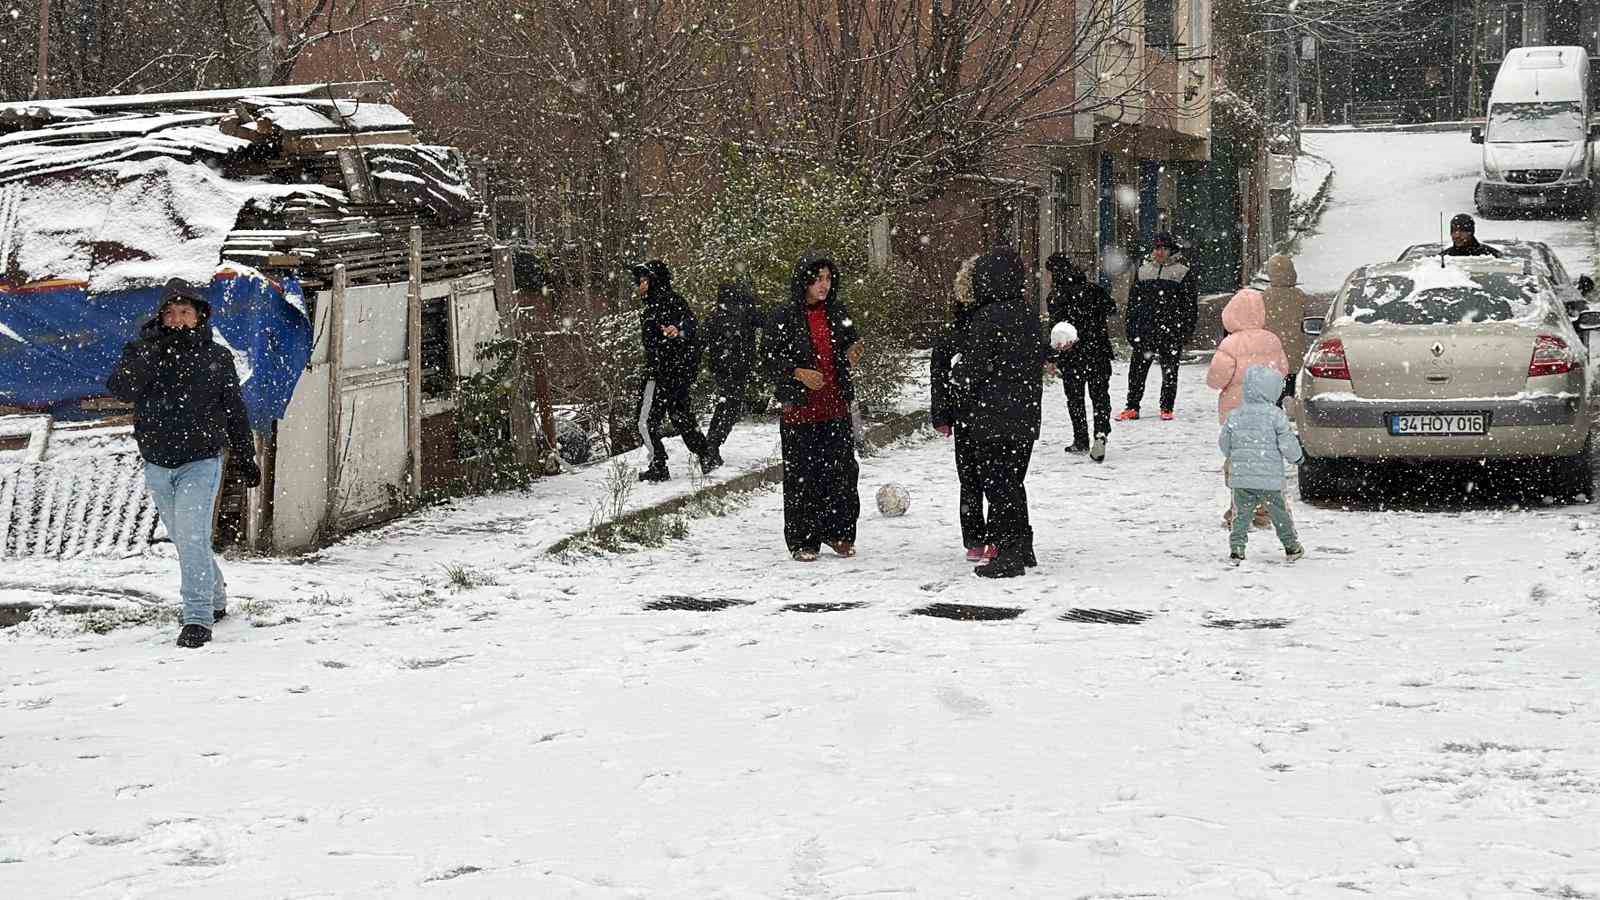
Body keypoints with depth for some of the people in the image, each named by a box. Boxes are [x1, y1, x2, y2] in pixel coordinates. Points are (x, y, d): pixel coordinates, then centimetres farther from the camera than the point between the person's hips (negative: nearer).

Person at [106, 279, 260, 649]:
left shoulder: (216, 357, 0)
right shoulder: (144, 351, 0)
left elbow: (234, 410, 9)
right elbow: (120, 387, -18)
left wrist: (245, 459, 13)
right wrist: (151, 349, -27)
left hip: (201, 462, -3)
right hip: (157, 465, 3)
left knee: (192, 536, -17)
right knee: (184, 539, 15)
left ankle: (198, 619, -17)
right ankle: (215, 599, 35)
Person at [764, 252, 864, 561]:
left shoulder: (839, 312, 8)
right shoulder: (785, 317, -5)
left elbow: (850, 345, 20)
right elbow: (771, 358, -4)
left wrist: (851, 356, -3)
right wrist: (798, 374, -18)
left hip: (836, 408, 4)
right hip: (800, 408, -4)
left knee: (842, 471, 3)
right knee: (801, 476, 0)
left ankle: (839, 533, 16)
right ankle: (803, 541, 9)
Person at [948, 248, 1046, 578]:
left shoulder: (987, 318, -17)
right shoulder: (1030, 314, 6)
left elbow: (969, 369, -14)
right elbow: (1041, 356, 15)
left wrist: (961, 411, 1)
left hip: (992, 419, -8)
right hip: (1026, 417, 8)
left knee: (996, 484, -1)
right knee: (1015, 482, 18)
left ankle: (1009, 554, -2)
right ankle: (1023, 548, 24)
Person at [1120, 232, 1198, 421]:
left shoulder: (1183, 272, 2)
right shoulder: (1142, 271, 13)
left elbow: (1191, 305, 1)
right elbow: (1133, 301, 15)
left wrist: (1186, 331, -5)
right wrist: (1131, 330, 9)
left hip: (1171, 330, -3)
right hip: (1145, 330, 3)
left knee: (1169, 370, 5)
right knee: (1137, 369, 1)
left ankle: (1167, 408, 15)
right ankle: (1132, 407, 8)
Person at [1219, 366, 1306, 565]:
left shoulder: (1235, 416, 2)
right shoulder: (1276, 416, -10)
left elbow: (1224, 443, 9)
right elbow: (1287, 444, -9)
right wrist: (1298, 457, 12)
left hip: (1241, 476, 2)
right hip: (1270, 478, -2)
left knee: (1242, 512, 8)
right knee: (1279, 513, 12)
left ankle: (1236, 548, -2)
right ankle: (1291, 546, 25)